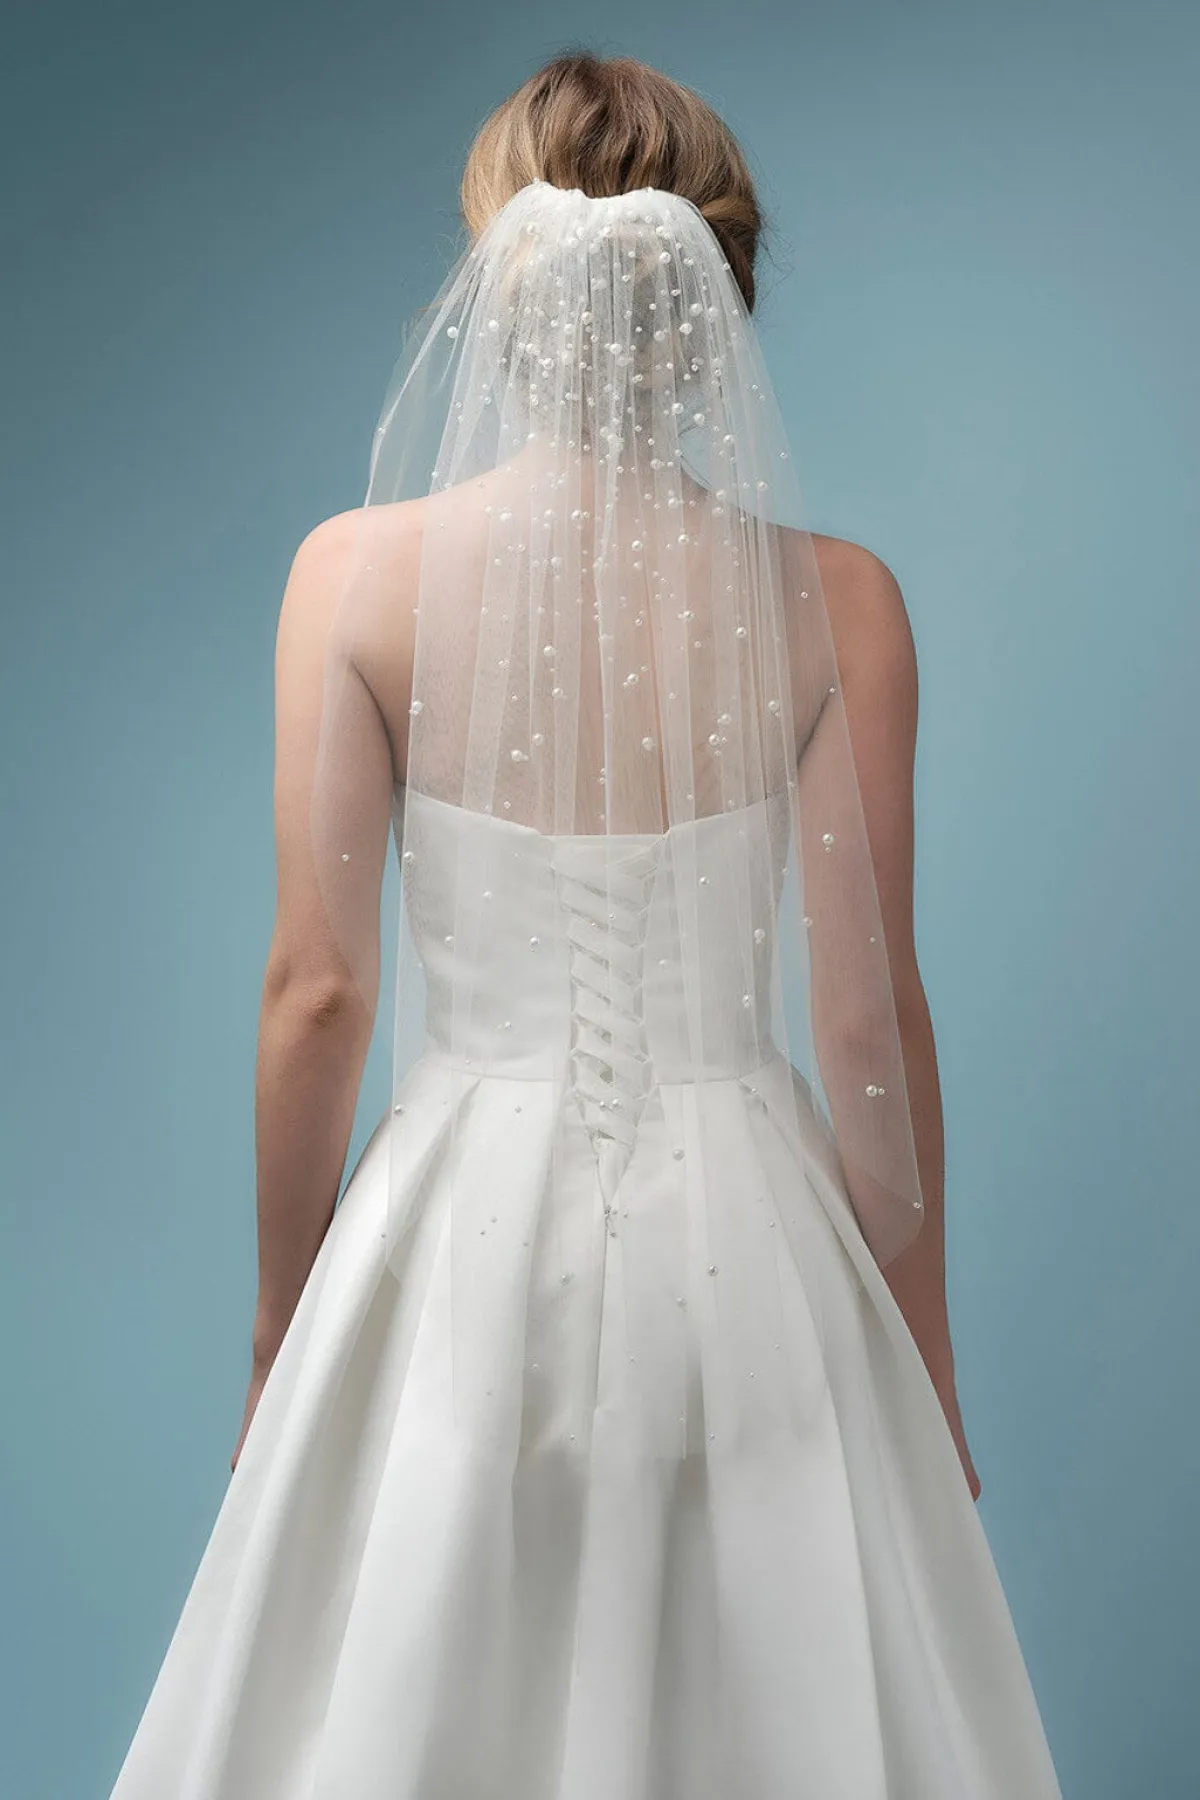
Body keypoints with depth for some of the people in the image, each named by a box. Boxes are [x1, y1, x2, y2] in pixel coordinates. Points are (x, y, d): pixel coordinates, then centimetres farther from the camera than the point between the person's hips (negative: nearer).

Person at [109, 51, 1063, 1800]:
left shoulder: (361, 570, -9)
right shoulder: (833, 600, -8)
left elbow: (316, 988, -7)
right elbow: (868, 1016, -6)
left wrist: (280, 1335, 7)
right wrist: (926, 1354, 8)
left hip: (462, 1225, 0)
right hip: (743, 1226, 1)